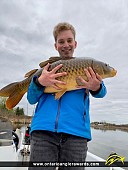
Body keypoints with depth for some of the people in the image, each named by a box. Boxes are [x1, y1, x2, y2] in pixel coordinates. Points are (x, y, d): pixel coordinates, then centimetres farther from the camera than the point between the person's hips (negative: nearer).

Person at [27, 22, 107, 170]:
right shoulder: (48, 67, 15)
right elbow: (31, 99, 9)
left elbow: (101, 93, 3)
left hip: (76, 132, 1)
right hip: (43, 130, 0)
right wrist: (39, 82, -13)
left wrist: (96, 87, -22)